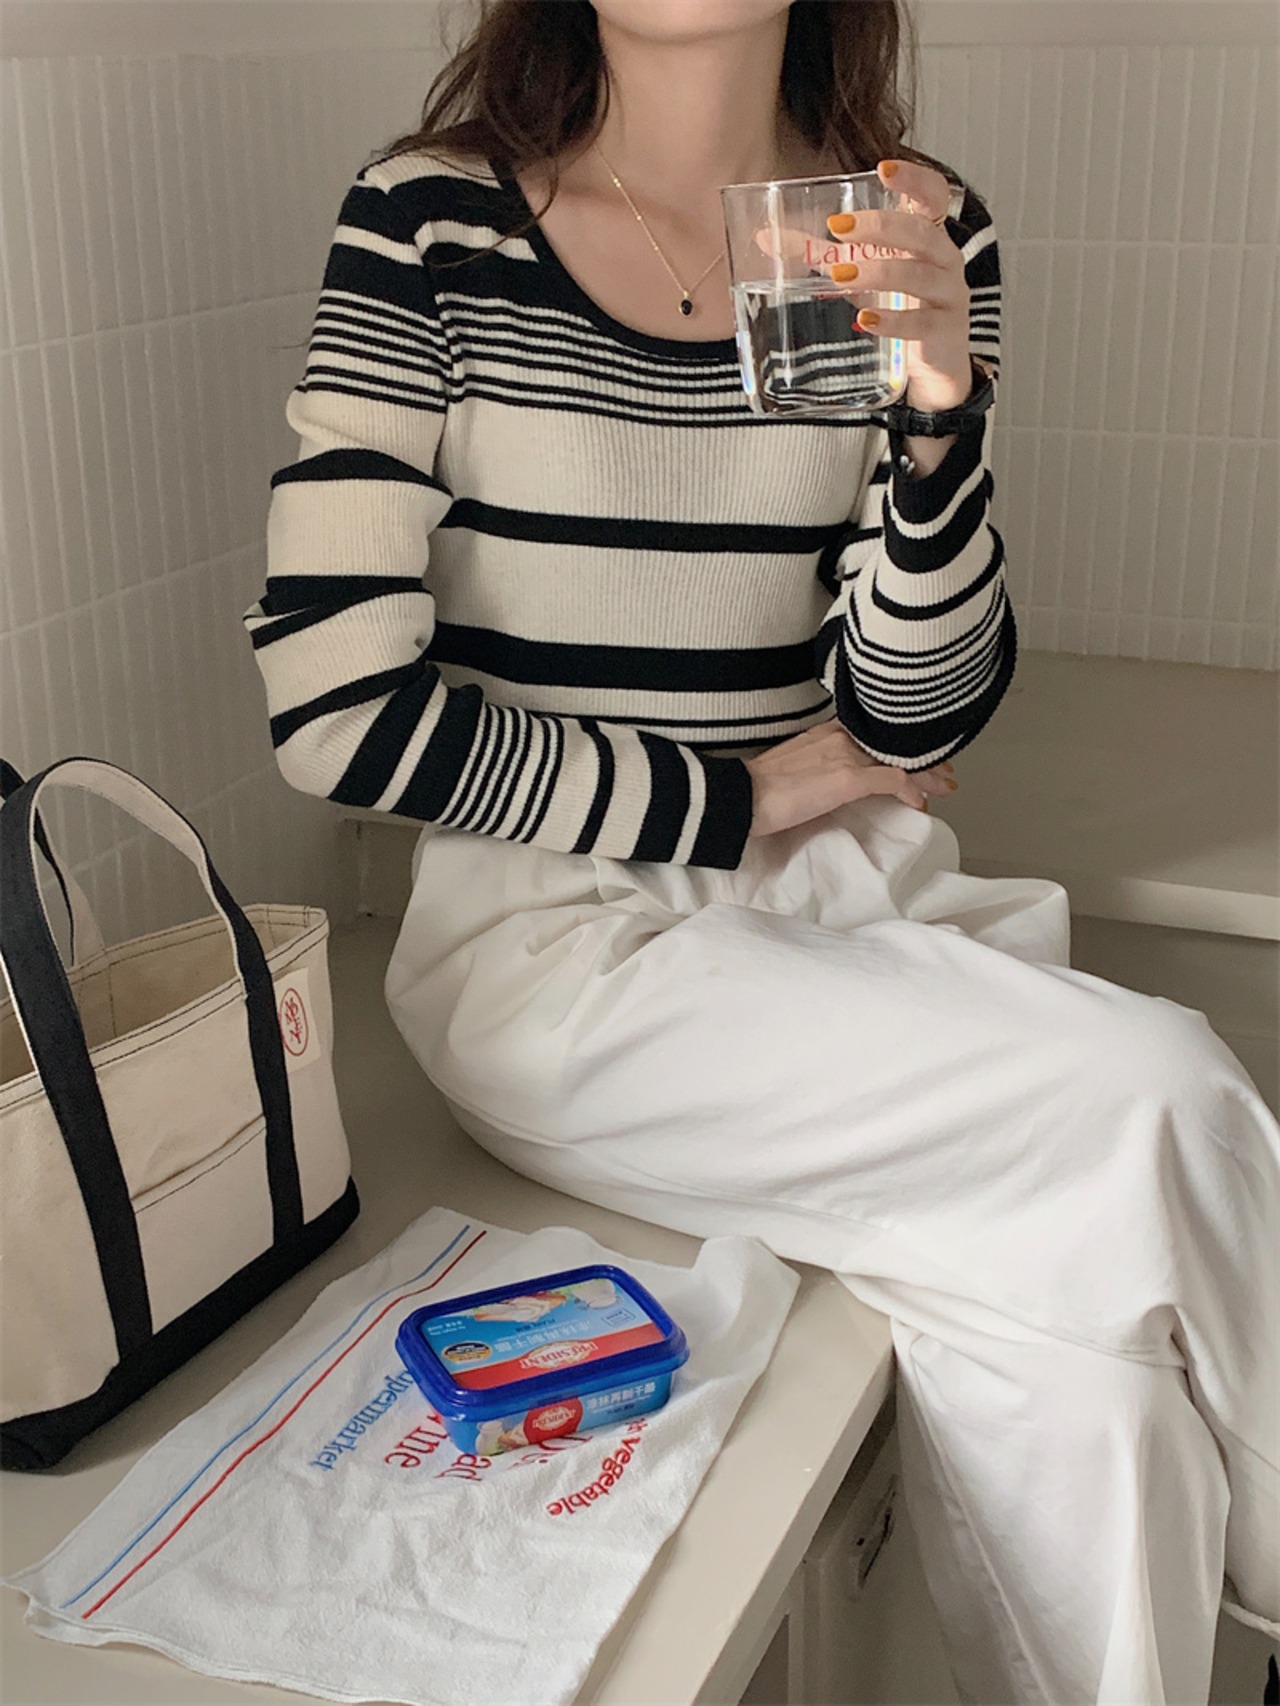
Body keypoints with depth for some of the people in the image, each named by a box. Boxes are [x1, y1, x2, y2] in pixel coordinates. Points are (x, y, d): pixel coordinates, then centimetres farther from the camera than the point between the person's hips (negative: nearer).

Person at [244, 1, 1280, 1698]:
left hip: (846, 895, 4)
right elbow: (336, 703, -12)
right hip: (556, 937, -3)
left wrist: (936, 409, -16)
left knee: (1084, 1362, -22)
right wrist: (743, 799, -7)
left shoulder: (920, 235, 3)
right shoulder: (431, 222, -7)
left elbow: (922, 718, 1)